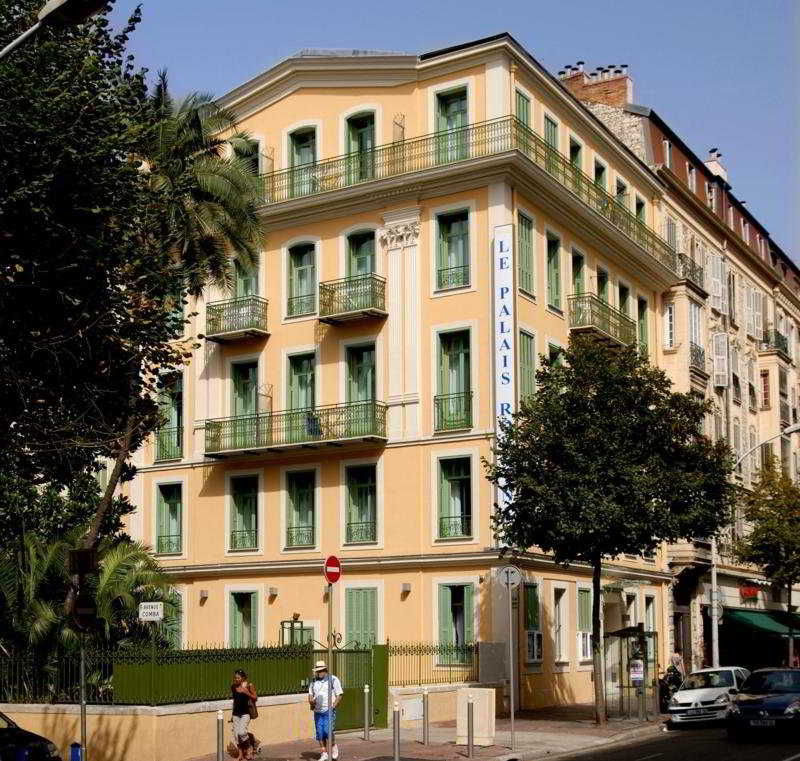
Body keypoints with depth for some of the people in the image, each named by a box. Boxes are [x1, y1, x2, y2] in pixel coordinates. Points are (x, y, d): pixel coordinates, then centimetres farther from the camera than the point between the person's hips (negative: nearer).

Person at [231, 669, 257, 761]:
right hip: (236, 713, 5)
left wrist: (247, 693, -21)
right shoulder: (233, 687, 4)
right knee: (236, 734, 3)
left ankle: (249, 748, 8)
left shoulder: (249, 685, -9)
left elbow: (255, 698, -3)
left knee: (242, 732, -18)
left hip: (245, 713, -5)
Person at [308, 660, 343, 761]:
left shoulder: (333, 679, -2)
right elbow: (310, 695, 16)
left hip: (329, 711, -4)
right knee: (320, 733, 2)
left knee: (328, 731, -16)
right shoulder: (313, 681, 10)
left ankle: (333, 746, 10)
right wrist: (311, 701, -6)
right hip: (317, 711, 4)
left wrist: (333, 706, -14)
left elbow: (339, 695, -2)